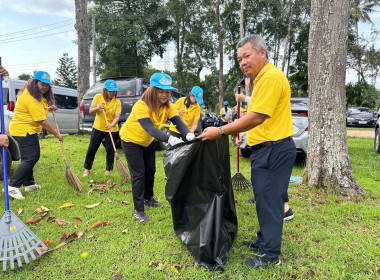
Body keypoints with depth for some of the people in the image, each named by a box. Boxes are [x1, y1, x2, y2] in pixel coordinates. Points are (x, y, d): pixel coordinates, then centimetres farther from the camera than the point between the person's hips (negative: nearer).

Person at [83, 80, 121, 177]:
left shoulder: (117, 102, -8)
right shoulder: (98, 97, -4)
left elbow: (117, 116, -17)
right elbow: (91, 111, -4)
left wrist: (112, 124, -36)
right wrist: (98, 108, -25)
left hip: (112, 130, -1)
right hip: (98, 128, 2)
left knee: (110, 150, 2)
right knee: (92, 148, 8)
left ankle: (108, 170, 20)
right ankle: (87, 169, 24)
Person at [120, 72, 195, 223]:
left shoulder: (167, 106, -16)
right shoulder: (141, 106, -35)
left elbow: (178, 122, -28)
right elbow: (150, 128, -48)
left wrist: (189, 135, -50)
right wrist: (170, 139, -63)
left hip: (147, 141, 6)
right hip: (131, 140, -6)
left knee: (150, 171, 13)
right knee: (138, 174, -7)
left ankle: (148, 198, 37)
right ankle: (138, 210, 4)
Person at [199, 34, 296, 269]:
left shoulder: (271, 77, -18)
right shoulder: (264, 77, 17)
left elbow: (257, 118, -25)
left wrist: (221, 132, -21)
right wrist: (238, 130, 17)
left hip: (274, 150, -11)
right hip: (267, 149, 11)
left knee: (270, 201, 0)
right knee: (264, 199, 19)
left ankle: (271, 254, 15)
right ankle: (264, 241, 34)